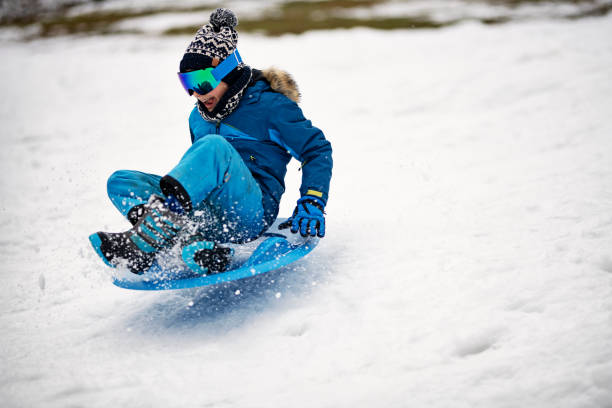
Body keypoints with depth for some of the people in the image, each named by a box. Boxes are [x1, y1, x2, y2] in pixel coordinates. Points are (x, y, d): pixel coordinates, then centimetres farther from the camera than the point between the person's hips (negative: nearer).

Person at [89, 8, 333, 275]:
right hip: (210, 217, 7)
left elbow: (318, 150, 3)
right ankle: (197, 243, -36)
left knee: (215, 146, -34)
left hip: (252, 214, -6)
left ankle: (141, 244, -47)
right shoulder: (199, 118, 20)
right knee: (120, 181, -10)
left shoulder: (270, 105, 2)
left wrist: (311, 203, -11)